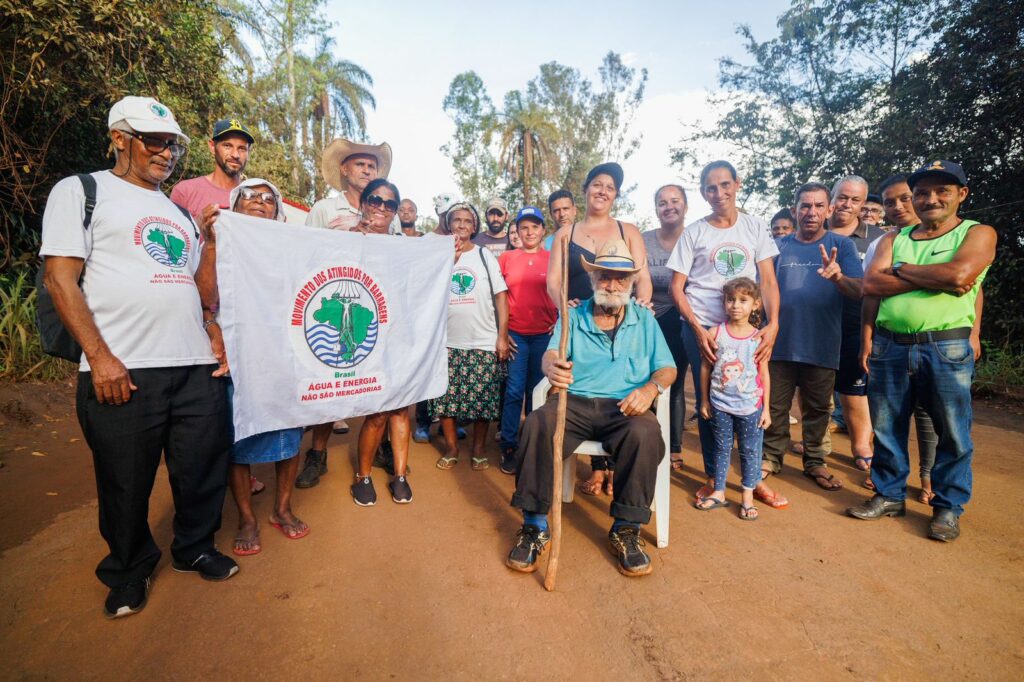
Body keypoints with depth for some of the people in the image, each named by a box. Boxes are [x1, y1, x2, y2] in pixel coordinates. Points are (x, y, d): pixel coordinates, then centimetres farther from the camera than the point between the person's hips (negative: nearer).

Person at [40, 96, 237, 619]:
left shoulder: (180, 211, 20)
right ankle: (129, 571, 32)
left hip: (197, 365, 5)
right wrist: (100, 357, -13)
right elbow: (60, 279, -4)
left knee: (203, 469, 10)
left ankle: (195, 548, 34)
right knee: (126, 482, 8)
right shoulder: (81, 191, 5)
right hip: (121, 370, -4)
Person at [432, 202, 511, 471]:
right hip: (447, 342, 1)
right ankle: (451, 448, 21)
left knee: (482, 398, 3)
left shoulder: (485, 255, 7)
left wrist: (502, 337, -6)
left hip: (484, 343, -1)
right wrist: (449, 259, -9)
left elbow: (501, 297, 3)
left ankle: (478, 449, 21)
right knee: (446, 398, 4)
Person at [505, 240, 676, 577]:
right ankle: (535, 526, -15)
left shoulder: (644, 319, 16)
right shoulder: (573, 317, 13)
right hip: (573, 402, 0)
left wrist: (651, 387, -15)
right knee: (537, 423, -30)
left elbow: (667, 368, 10)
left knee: (645, 432, -33)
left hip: (624, 406, 0)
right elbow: (552, 353, -5)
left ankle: (626, 529, -13)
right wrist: (552, 366, -32)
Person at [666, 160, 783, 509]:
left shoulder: (756, 227, 6)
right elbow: (677, 288, -1)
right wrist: (699, 331, -11)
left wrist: (773, 324, -12)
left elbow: (768, 280, 3)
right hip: (701, 328, -1)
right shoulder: (694, 232, 2)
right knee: (708, 404, 5)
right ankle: (712, 476, 20)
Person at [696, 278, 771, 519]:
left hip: (750, 406, 0)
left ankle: (748, 496, 25)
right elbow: (705, 368, 0)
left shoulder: (759, 338, -6)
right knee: (721, 448, 13)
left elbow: (764, 375, 0)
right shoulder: (715, 333, -6)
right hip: (720, 404, 1)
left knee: (750, 451, 10)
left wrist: (766, 408, 1)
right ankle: (718, 492, 27)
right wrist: (705, 400, 2)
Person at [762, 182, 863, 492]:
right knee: (775, 405, 7)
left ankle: (814, 461, 27)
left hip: (822, 344, -1)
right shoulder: (779, 246, 6)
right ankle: (772, 457, 22)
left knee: (817, 408, 11)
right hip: (780, 341, 1)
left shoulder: (841, 245, 2)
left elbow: (859, 290, -9)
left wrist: (838, 277, -30)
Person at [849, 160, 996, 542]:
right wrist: (935, 279, -11)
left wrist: (901, 270, -4)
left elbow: (959, 273, -17)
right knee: (887, 428, 10)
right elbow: (871, 285, -4)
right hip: (889, 346, 3)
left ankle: (948, 507, 23)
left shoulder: (977, 234, 4)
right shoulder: (894, 239, 12)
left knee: (952, 433, 6)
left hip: (947, 348, -3)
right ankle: (889, 495, 25)